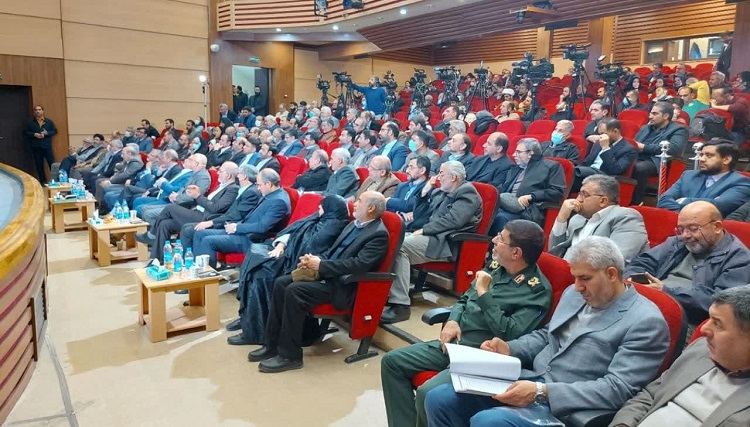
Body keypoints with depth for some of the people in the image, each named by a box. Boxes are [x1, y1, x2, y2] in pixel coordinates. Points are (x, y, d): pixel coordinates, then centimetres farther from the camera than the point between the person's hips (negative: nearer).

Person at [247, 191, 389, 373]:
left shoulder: (379, 234, -12)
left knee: (294, 291, -25)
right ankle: (272, 344, 1)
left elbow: (359, 264, -23)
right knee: (281, 283, -6)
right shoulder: (354, 224, 16)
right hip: (326, 274, 9)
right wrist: (316, 260, -3)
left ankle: (290, 355, -14)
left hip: (342, 285, -9)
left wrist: (320, 265, -20)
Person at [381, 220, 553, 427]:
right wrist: (452, 320, -3)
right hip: (454, 342, 8)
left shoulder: (537, 290, -13)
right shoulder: (495, 266, 8)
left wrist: (484, 294, -20)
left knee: (427, 394, -28)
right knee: (392, 361, 0)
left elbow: (511, 335, -22)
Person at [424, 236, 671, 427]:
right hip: (529, 382, 8)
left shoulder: (646, 322, -11)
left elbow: (616, 389, -18)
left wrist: (542, 392, -25)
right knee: (439, 399, -7)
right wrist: (510, 349, 1)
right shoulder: (574, 294, 12)